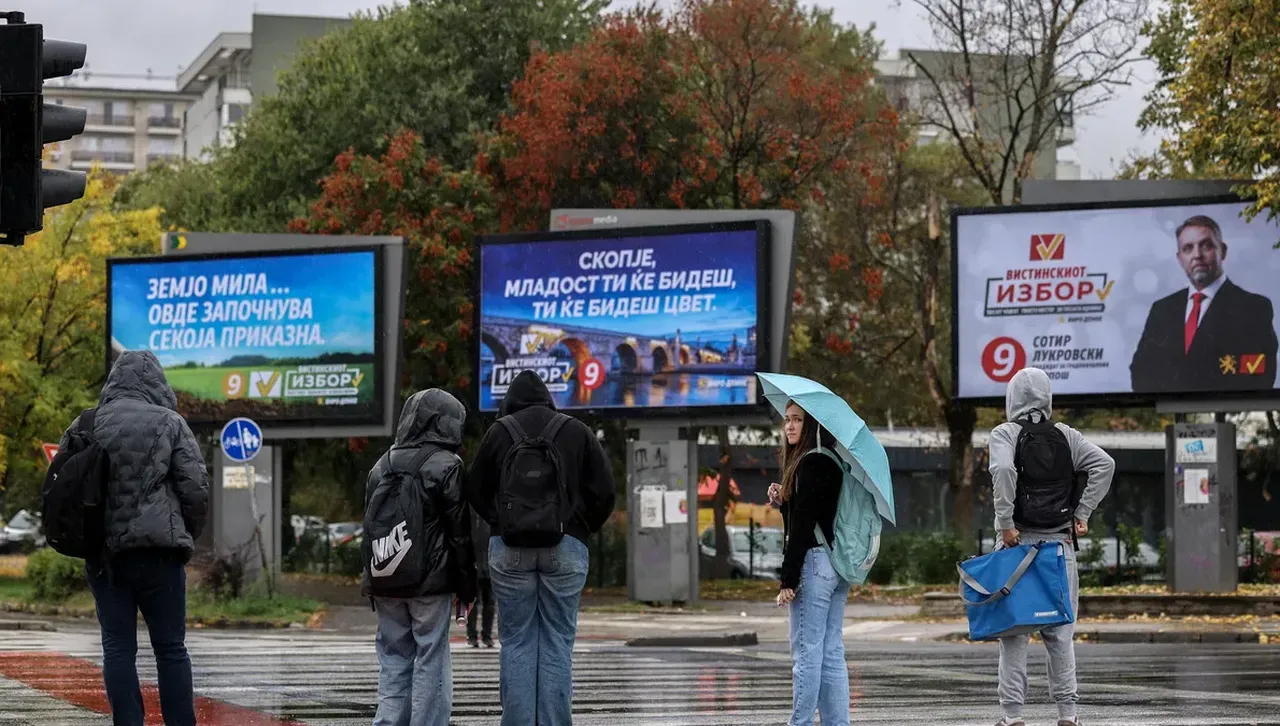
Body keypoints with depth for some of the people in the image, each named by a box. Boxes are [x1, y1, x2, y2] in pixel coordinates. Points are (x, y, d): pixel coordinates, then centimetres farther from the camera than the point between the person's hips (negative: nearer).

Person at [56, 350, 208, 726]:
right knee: (170, 648, 4)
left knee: (118, 647, 5)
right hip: (159, 552, -2)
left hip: (103, 554, 2)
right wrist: (186, 539, 10)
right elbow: (196, 488, -4)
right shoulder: (169, 423, 0)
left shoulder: (85, 426, 7)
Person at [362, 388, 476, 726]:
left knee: (393, 661, 9)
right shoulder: (446, 466, -7)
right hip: (430, 583, -5)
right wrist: (467, 585, -1)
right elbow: (459, 531, -7)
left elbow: (370, 525, 14)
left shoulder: (382, 465, 11)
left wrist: (370, 583, 18)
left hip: (385, 584, 5)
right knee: (431, 662, -1)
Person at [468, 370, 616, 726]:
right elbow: (604, 491, 3)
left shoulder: (499, 432, 6)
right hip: (566, 547, 0)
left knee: (516, 642, 3)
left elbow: (477, 491, 9)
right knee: (558, 643, 2)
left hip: (509, 549, 0)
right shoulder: (577, 433, 6)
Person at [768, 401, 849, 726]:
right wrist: (783, 500, 7)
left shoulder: (809, 464, -13)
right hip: (837, 565, 10)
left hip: (813, 563, -10)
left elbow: (802, 527, -17)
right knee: (832, 653, 10)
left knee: (806, 652, -6)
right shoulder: (831, 462, 16)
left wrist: (788, 580, -17)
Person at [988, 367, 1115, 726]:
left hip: (1019, 541, -3)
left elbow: (1003, 470, -21)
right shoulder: (1066, 436, 8)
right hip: (1060, 542, 3)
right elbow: (1104, 464, -1)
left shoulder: (1006, 434, -3)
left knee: (1014, 630, 1)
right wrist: (1083, 512, 0)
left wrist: (1005, 522, -16)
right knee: (1060, 633, 8)